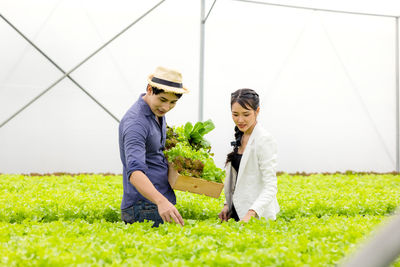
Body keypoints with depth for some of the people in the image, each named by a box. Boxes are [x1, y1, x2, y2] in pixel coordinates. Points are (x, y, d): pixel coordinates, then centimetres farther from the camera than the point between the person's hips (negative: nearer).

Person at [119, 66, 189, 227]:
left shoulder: (157, 112, 11)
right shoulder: (135, 122, -20)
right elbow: (134, 171, -33)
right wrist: (161, 201, -47)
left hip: (161, 202, 9)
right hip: (145, 208, -9)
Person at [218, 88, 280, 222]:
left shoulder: (264, 140, -13)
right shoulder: (240, 138, 13)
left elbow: (270, 186, -20)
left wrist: (251, 213, -31)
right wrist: (227, 204, 7)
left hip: (258, 216, -7)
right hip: (237, 211, 7)